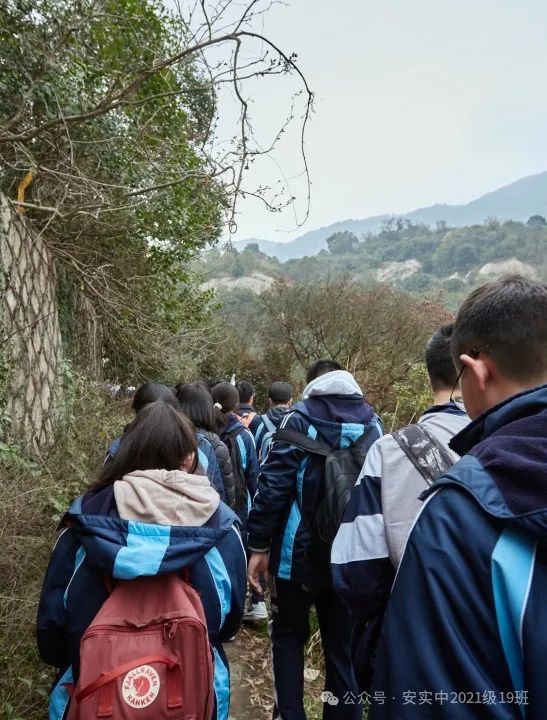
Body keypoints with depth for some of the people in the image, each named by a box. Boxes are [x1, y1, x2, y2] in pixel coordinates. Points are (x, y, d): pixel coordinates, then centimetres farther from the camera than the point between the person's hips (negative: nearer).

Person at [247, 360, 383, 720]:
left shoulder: (300, 418, -8)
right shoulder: (372, 422, 4)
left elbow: (274, 484, -13)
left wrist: (259, 545, -7)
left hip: (301, 550, -3)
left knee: (289, 636, 16)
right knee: (341, 642, 16)